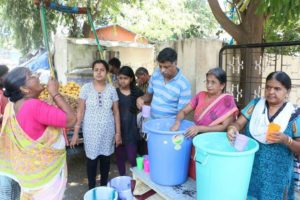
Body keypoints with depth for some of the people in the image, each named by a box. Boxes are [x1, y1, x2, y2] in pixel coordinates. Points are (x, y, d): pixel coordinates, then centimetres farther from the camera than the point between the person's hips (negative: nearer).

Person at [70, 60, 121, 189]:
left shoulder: (111, 89, -2)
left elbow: (116, 112, 2)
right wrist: (76, 133, -8)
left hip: (108, 131, 2)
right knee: (92, 159, 9)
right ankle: (92, 189, 29)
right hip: (91, 131, -1)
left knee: (106, 158, 14)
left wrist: (118, 132, 1)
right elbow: (80, 111, -5)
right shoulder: (86, 88, -6)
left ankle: (104, 186, 35)